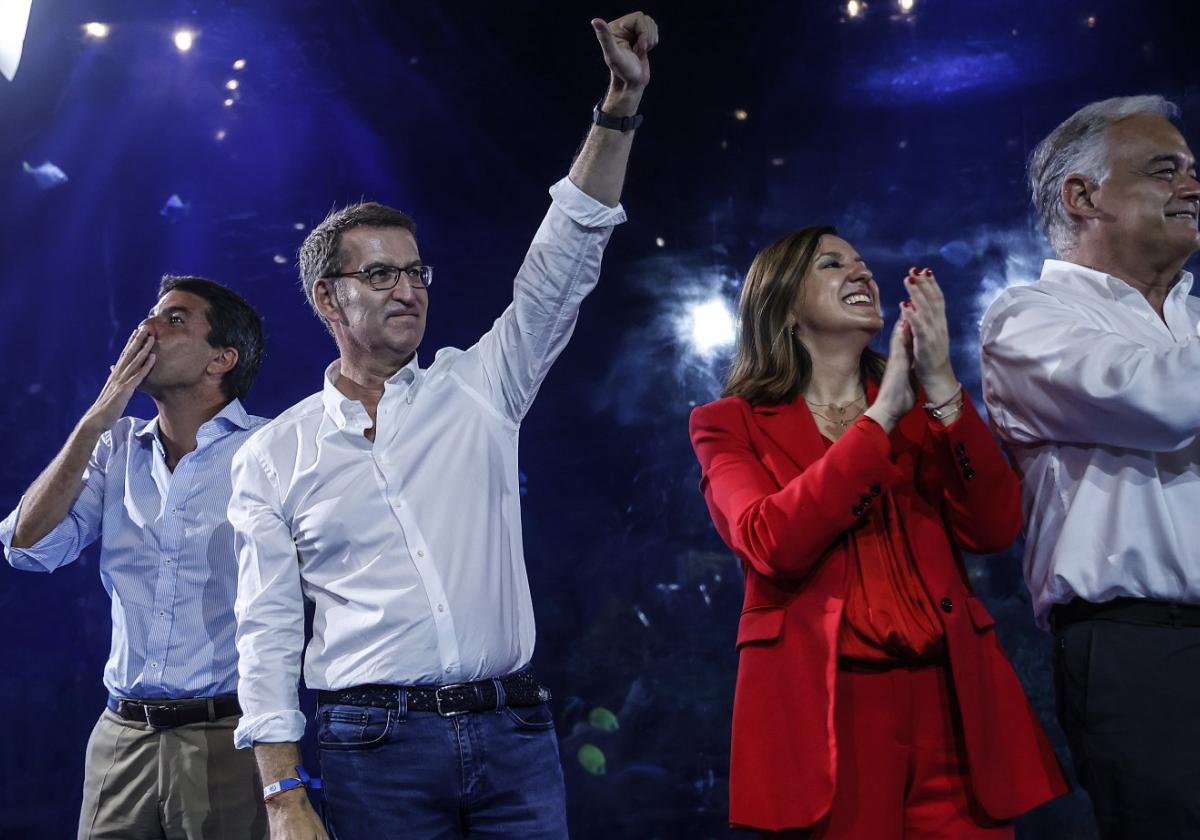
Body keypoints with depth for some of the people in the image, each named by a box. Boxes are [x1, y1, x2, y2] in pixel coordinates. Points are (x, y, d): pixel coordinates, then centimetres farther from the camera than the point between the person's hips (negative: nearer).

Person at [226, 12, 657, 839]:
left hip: (514, 734, 2)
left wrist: (622, 104, -7)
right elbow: (269, 632, 4)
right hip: (374, 745, -1)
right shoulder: (275, 457, 6)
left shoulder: (476, 390, 9)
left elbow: (561, 268, 1)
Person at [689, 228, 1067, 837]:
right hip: (819, 707, -3)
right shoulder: (731, 424, 5)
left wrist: (941, 387, -10)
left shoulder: (922, 407, 15)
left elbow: (993, 529, -1)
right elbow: (770, 543, -14)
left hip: (947, 697, 3)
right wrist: (883, 414, -12)